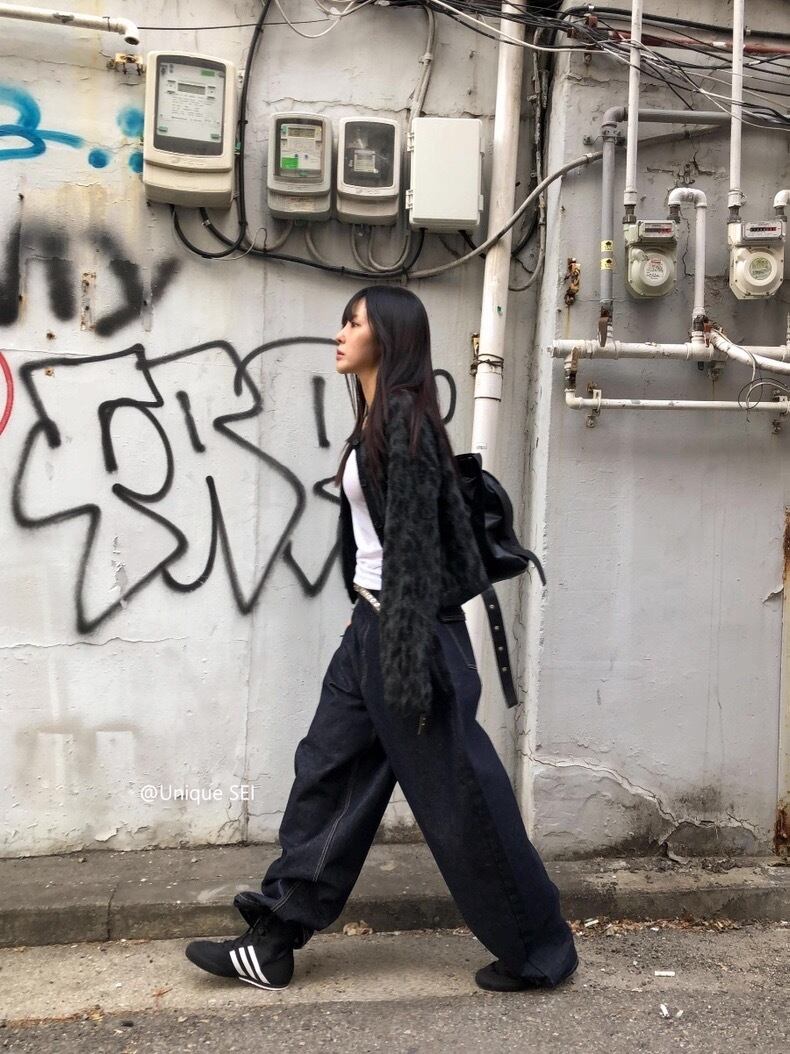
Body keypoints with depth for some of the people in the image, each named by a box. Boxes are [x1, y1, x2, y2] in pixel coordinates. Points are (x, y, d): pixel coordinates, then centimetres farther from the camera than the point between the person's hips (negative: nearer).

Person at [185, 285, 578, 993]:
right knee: (327, 774, 11)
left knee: (458, 795, 0)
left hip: (410, 629, -10)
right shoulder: (377, 420, 15)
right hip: (372, 624, 10)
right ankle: (274, 943, 21)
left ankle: (538, 951, 18)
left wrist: (407, 663, -21)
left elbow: (414, 545, -19)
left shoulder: (404, 419, -14)